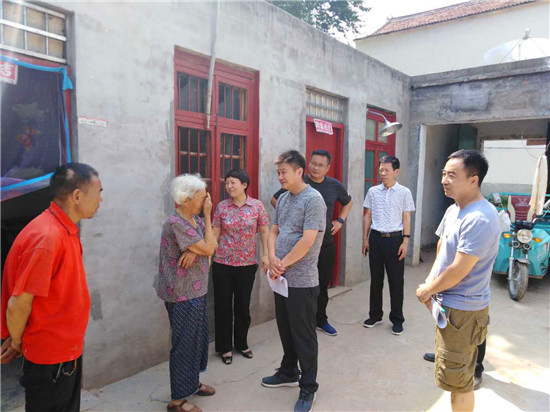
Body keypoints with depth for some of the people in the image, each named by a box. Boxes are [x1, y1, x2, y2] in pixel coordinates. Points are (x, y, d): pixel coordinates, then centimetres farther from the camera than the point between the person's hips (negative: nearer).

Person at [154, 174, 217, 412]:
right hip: (183, 296, -9)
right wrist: (208, 216, -15)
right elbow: (208, 249, -21)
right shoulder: (176, 223, -22)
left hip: (197, 291, 9)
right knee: (185, 343, 4)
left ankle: (192, 382, 40)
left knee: (198, 338, 21)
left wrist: (195, 250, -21)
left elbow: (213, 244, 0)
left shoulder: (195, 219, 5)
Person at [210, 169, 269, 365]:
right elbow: (214, 234, 0)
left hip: (247, 264, 0)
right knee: (223, 306, 8)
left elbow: (264, 231, 2)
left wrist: (266, 254, -6)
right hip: (222, 264, 0)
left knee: (243, 305, 12)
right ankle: (225, 347, 26)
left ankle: (241, 343, 33)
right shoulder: (222, 207, -2)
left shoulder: (257, 206, -3)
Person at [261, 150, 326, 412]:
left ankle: (308, 388, 23)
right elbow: (274, 231, 11)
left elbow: (307, 241, -21)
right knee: (285, 329, 21)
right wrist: (273, 258, -7)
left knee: (303, 336, 6)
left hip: (302, 281, -8)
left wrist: (283, 264, -13)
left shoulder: (313, 199, -15)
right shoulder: (283, 198, 10)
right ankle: (288, 374, 41)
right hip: (281, 278, 8)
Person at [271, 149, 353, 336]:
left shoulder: (334, 185, 3)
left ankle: (321, 320, 31)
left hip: (326, 242, 4)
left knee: (323, 283, 14)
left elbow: (348, 202, 22)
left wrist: (340, 220, 10)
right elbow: (275, 199, 2)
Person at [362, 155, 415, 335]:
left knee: (396, 280, 4)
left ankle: (397, 319, 19)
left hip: (395, 239, -2)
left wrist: (405, 241, -7)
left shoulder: (404, 192, -1)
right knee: (375, 279, 11)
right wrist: (365, 239, 6)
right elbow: (367, 216, 9)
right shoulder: (373, 191, 5)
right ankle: (375, 315, 25)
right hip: (375, 238, 2)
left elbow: (406, 218, 0)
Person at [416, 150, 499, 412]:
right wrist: (430, 282, -2)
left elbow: (458, 270, -25)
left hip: (463, 311, -9)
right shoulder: (453, 210, 6)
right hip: (447, 305, 9)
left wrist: (427, 290, -10)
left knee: (457, 381, 5)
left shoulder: (479, 219, -25)